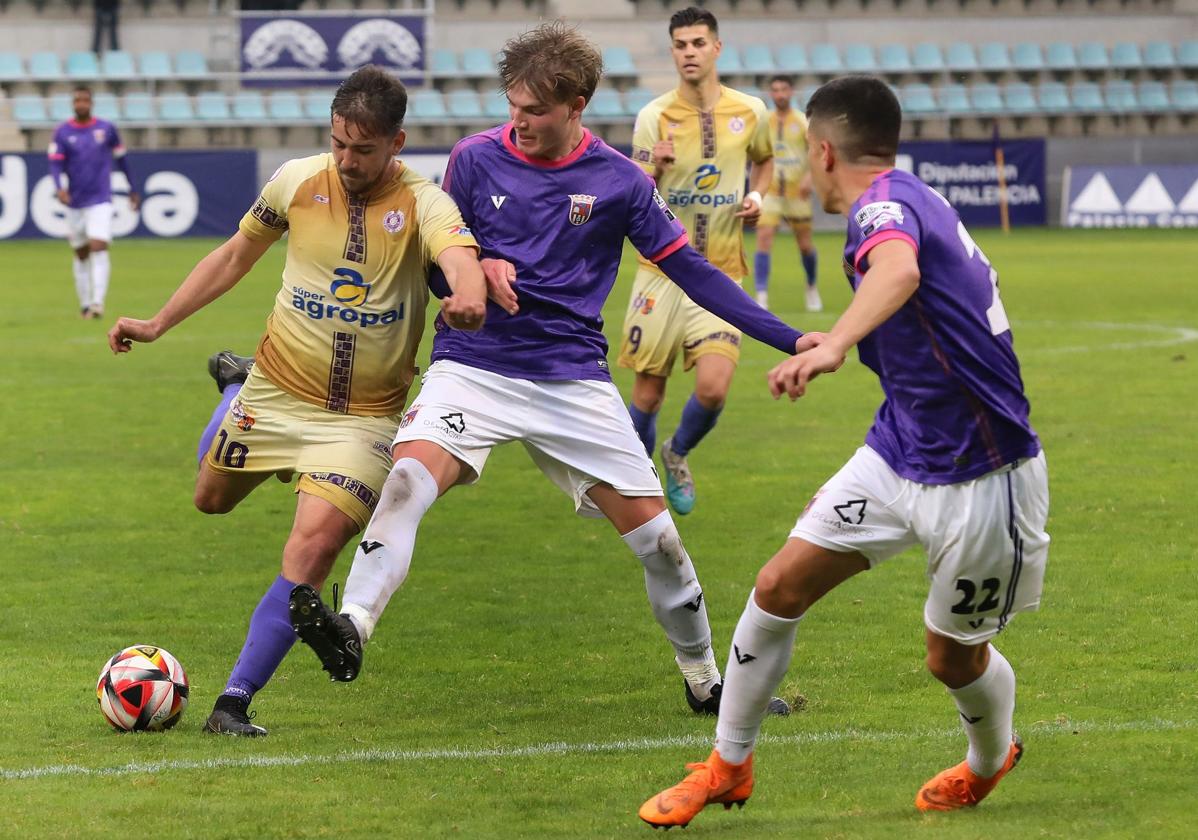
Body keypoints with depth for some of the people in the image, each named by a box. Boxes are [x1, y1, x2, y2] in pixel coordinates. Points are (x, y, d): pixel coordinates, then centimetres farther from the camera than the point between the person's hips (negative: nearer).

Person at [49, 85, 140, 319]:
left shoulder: (107, 129, 2)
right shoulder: (62, 133, 0)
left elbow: (121, 159, 13)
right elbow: (55, 165, -7)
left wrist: (133, 190, 16)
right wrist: (59, 188, -26)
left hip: (101, 201, -2)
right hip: (75, 202, 2)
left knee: (99, 248, -16)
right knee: (81, 255, 9)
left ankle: (98, 302, -22)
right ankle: (84, 304, 20)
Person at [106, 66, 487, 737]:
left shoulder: (424, 204, -16)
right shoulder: (298, 181, -6)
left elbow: (460, 256, -39)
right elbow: (236, 256, 11)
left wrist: (469, 292, -63)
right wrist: (159, 323, 10)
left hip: (364, 418, -4)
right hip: (276, 393, 4)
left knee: (315, 542, -21)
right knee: (213, 499, 24)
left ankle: (236, 701, -12)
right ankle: (235, 383, 55)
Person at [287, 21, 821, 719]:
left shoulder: (619, 181, 0)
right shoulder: (476, 159, 0)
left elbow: (690, 270, 4)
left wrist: (791, 339, 0)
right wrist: (479, 270, -15)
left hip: (575, 379, 1)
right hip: (474, 366, -1)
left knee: (655, 533, 0)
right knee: (408, 479, -30)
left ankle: (705, 682, 20)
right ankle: (352, 628, -42)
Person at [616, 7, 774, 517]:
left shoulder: (749, 112, 1)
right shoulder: (654, 117, -5)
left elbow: (764, 160, 23)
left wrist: (757, 196, 3)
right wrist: (652, 166, -27)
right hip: (662, 270, 0)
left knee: (713, 387, -15)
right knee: (648, 394, 4)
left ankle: (678, 455, 17)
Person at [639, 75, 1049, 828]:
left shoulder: (884, 202, -22)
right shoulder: (916, 199, 6)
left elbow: (899, 270, -47)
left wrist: (836, 343, -67)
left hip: (980, 481, -8)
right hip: (898, 455, 8)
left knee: (954, 657, 9)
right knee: (780, 588, 0)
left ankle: (991, 760, 41)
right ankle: (728, 766, 13)